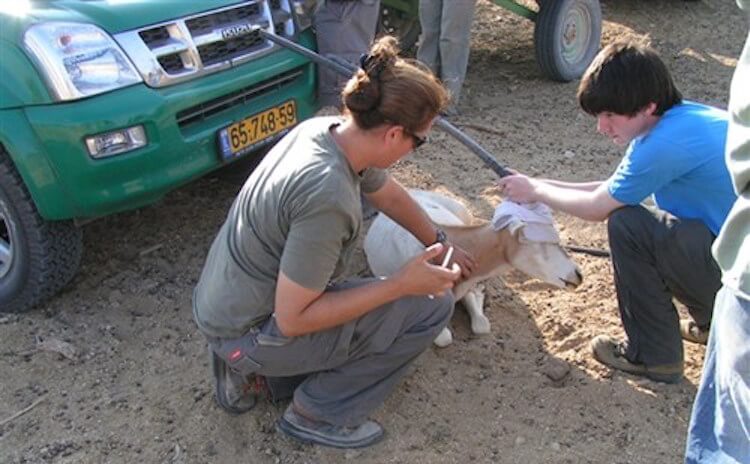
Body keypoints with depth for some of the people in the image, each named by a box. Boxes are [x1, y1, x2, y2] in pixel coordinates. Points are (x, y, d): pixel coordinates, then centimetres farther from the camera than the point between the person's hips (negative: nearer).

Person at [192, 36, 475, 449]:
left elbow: (391, 196, 12)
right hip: (247, 333, -8)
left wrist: (440, 243, 24)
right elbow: (292, 318, -25)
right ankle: (316, 414, 4)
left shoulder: (328, 130, -7)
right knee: (430, 306, -9)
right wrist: (402, 284, -22)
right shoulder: (327, 196, -33)